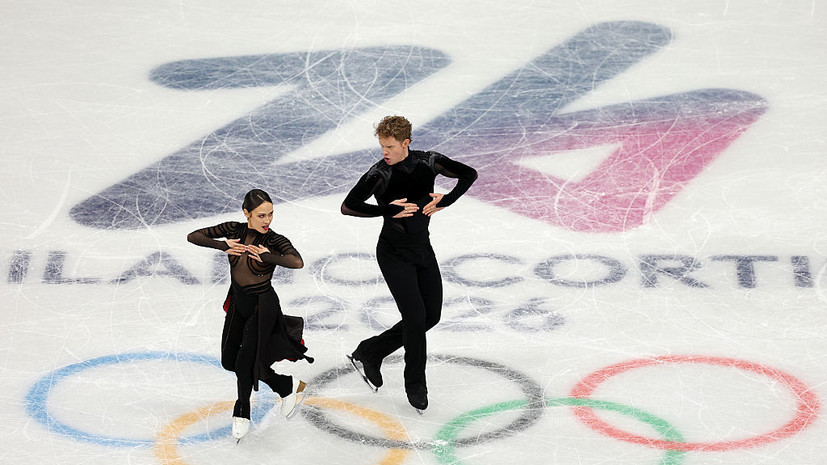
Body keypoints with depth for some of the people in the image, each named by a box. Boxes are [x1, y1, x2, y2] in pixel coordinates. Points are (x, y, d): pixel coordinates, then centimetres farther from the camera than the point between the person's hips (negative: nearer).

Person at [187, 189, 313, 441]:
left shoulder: (276, 241, -20)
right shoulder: (234, 230, -9)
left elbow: (297, 262, -40)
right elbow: (193, 236, -7)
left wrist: (267, 256, -32)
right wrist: (223, 246, -19)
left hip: (263, 306, -6)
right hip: (238, 303, 6)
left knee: (245, 362, -5)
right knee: (229, 360, 15)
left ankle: (242, 414, 24)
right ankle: (288, 386, 30)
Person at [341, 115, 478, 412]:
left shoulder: (428, 162, -6)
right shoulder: (380, 174, -16)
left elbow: (469, 174, 4)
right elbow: (348, 206, -20)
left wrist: (445, 200, -11)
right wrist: (389, 210, -27)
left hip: (422, 248, 6)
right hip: (394, 254, -6)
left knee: (431, 315, 8)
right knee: (415, 316, -11)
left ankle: (369, 354, 21)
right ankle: (415, 386, 6)